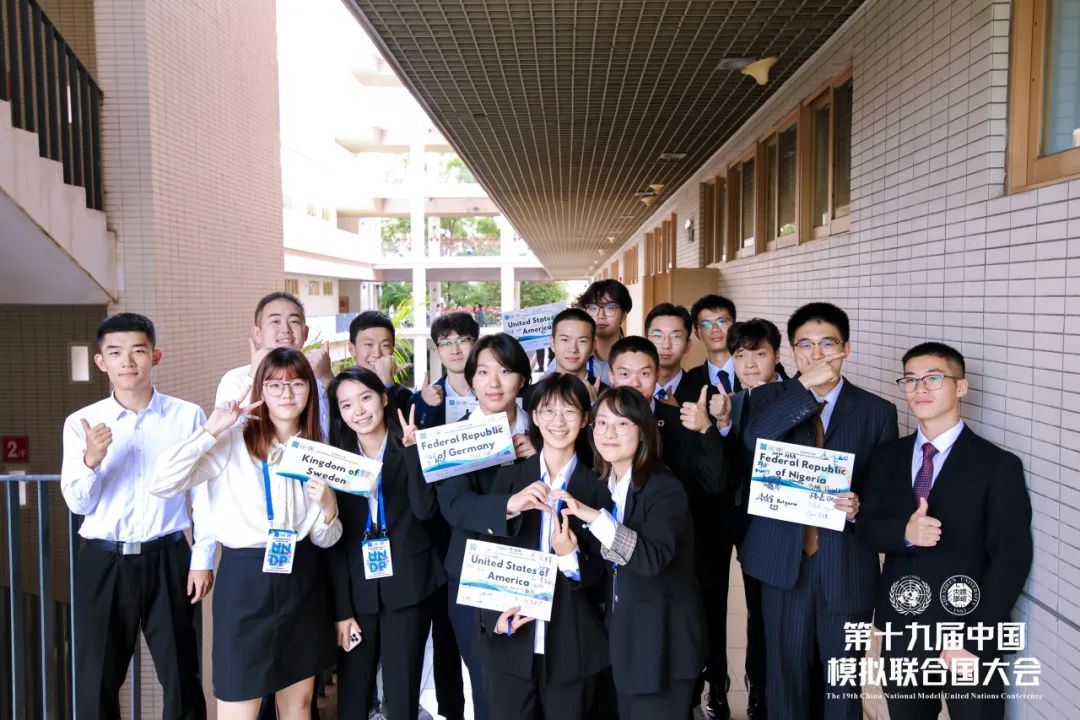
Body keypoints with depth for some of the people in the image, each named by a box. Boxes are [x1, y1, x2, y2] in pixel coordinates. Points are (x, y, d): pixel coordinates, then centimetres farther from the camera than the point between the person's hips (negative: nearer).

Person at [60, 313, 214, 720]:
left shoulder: (187, 416, -3)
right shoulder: (81, 423, 0)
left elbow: (202, 491, 0)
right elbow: (78, 504, 0)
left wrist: (203, 558, -2)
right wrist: (91, 460, -19)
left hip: (167, 560, -1)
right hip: (103, 564, 1)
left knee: (181, 677, 10)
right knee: (97, 681, 12)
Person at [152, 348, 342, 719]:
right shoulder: (233, 441, -6)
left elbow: (324, 539, 9)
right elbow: (162, 484, -18)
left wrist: (328, 507, -12)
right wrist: (210, 431, -19)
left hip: (303, 580, 4)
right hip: (246, 578, -4)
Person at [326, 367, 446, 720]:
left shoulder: (409, 448, 0)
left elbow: (425, 510, -15)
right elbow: (334, 539, 3)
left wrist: (413, 449, -19)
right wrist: (342, 609, -2)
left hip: (406, 587, -2)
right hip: (357, 590, 2)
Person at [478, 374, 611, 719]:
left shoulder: (596, 487, 0)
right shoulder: (509, 476, 3)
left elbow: (600, 570, 0)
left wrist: (570, 557, -21)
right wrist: (495, 614, -12)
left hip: (570, 643, 0)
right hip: (508, 638, 1)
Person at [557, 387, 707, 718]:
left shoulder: (665, 488, -16)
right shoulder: (600, 485, 4)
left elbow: (654, 558, -31)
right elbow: (604, 565, 9)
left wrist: (596, 518, -35)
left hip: (662, 639, -6)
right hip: (619, 631, 7)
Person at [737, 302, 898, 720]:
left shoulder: (877, 411, 2)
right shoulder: (770, 398, 1)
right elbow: (752, 440, -20)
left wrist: (861, 508, -18)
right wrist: (805, 386, -23)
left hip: (846, 564, 0)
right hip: (784, 560, 0)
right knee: (785, 673, 14)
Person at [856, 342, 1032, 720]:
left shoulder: (998, 465, -8)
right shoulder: (887, 457, 5)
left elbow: (1011, 558, -12)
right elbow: (865, 525, 3)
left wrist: (974, 641, -17)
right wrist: (904, 532, -20)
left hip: (967, 634, -4)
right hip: (900, 631, 4)